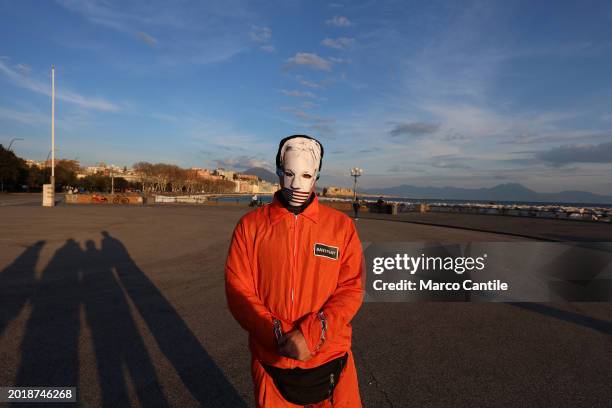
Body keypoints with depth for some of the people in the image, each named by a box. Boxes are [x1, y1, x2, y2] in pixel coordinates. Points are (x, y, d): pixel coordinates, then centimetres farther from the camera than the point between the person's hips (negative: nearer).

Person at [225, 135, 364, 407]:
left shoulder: (341, 225, -6)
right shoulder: (250, 225, -6)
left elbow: (351, 288, -8)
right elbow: (238, 290, -7)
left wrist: (310, 334, -19)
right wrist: (279, 337, -18)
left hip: (329, 361, 0)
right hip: (271, 363, 1)